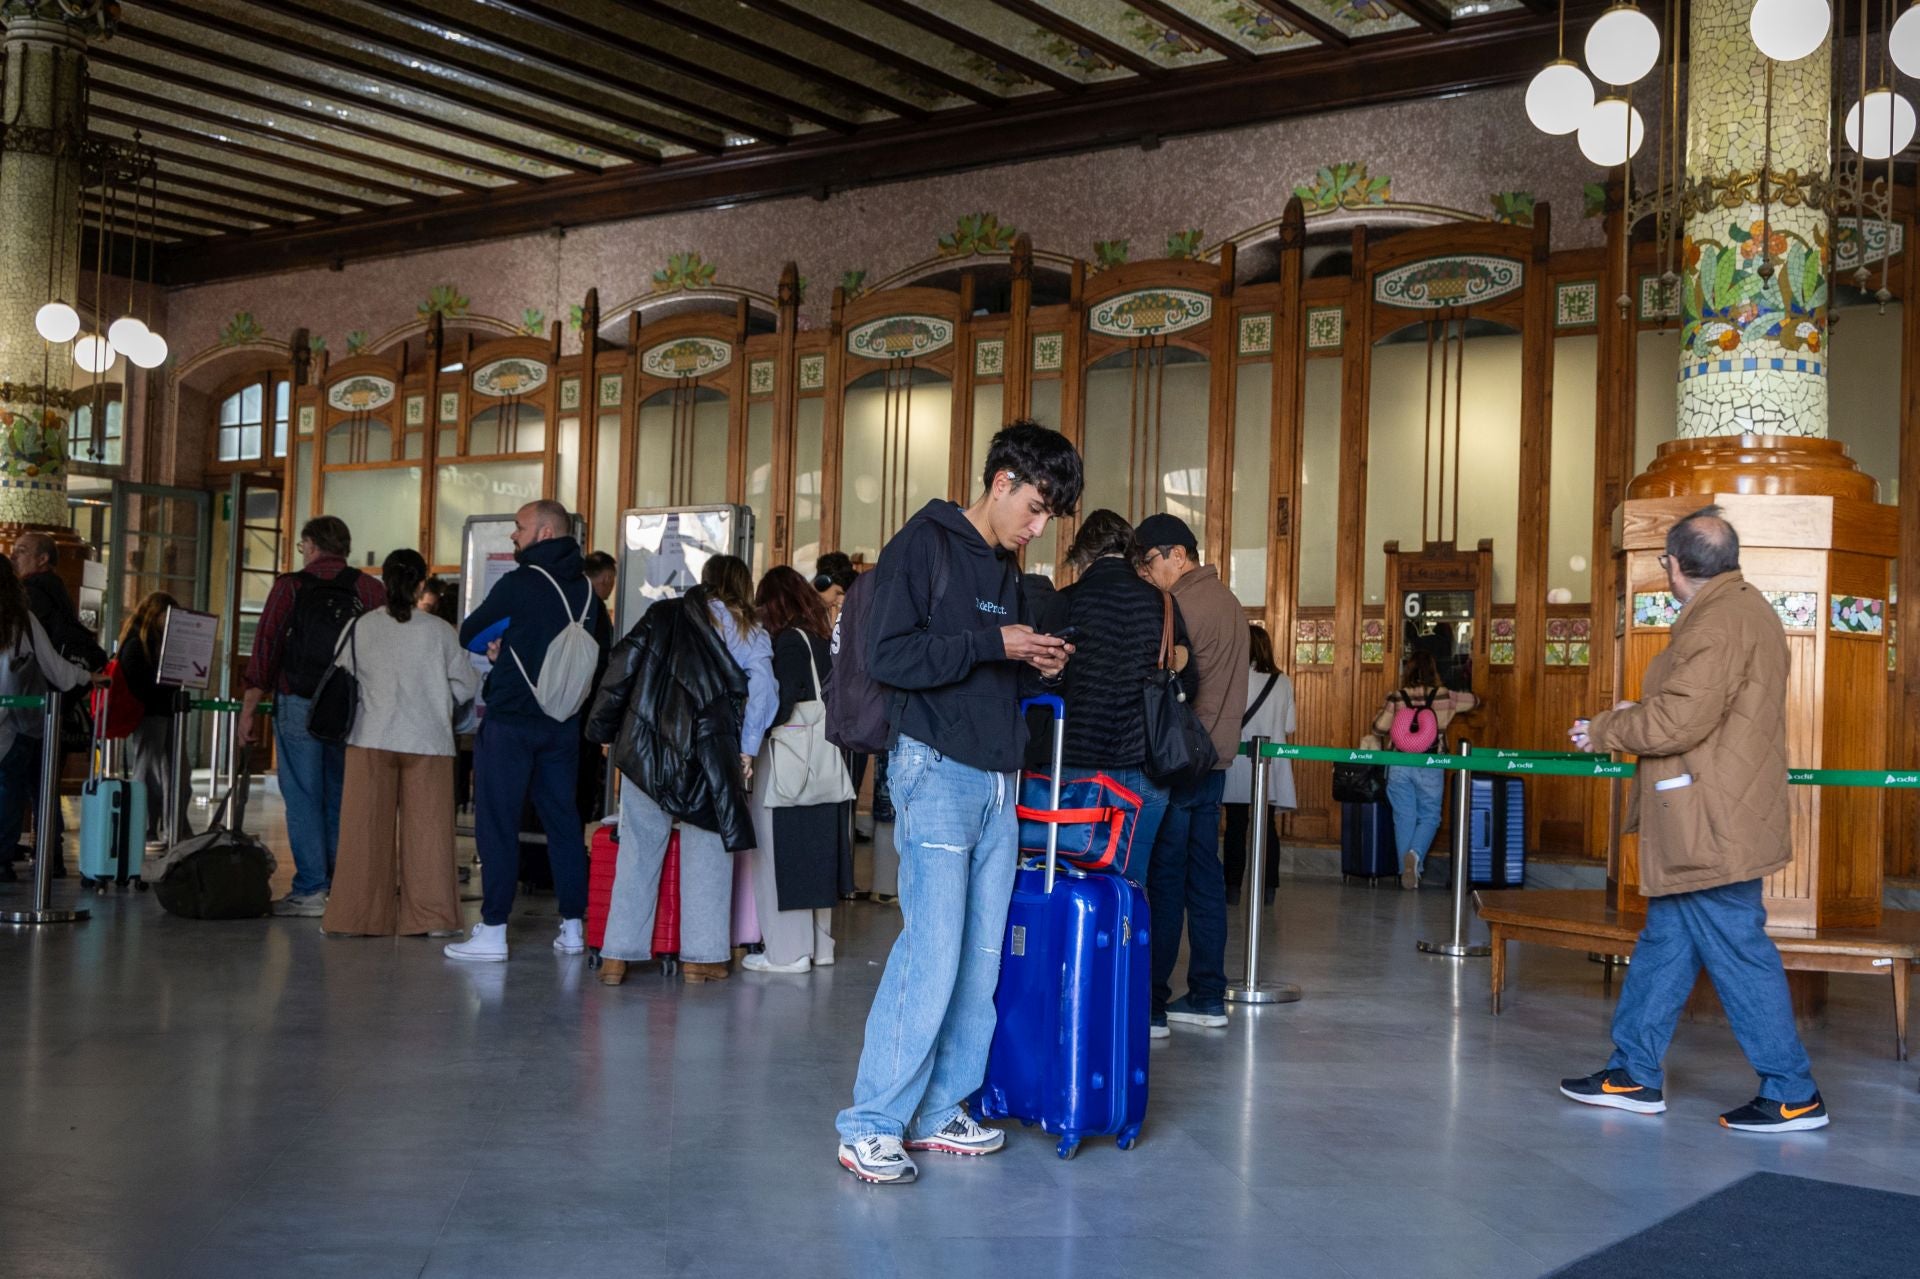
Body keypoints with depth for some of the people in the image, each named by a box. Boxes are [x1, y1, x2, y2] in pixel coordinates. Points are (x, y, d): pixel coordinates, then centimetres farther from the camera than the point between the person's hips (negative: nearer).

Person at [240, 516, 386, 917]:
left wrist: (248, 708, 1)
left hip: (299, 706, -3)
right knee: (340, 800, 10)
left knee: (303, 798, 1)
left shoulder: (290, 587, -2)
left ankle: (310, 890, 0)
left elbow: (265, 649, -3)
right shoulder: (370, 590, 4)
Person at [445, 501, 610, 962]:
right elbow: (601, 651, 17)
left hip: (510, 721, -6)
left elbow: (469, 633, -1)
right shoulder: (586, 590, 7)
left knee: (497, 824, 0)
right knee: (563, 821, 12)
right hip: (564, 726, 6)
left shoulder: (519, 584, -11)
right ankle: (573, 928, 16)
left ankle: (493, 932, -1)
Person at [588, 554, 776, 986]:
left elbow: (623, 668, 5)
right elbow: (762, 690, -4)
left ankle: (617, 957, 7)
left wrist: (603, 728, 11)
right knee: (706, 853, 8)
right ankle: (700, 956, 9)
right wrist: (747, 751, 2)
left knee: (638, 851, 7)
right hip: (709, 756, -1)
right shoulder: (751, 632, 6)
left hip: (645, 748, 2)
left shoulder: (663, 615, 10)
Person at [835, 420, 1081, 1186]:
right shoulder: (925, 544, -5)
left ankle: (937, 1111, 15)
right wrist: (991, 646, -17)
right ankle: (870, 1126, -5)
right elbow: (887, 655, -15)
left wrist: (1035, 665, 6)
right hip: (938, 773, -8)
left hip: (998, 780, 8)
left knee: (981, 956, 6)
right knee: (932, 949, -12)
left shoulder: (1007, 568, 19)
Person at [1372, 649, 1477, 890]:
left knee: (1404, 818, 10)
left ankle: (1408, 872, 11)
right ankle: (1415, 854, -14)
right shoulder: (1444, 697, -1)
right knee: (1429, 816, 12)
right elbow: (1474, 700, 16)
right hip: (1430, 768, -1)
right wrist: (1453, 698, 37)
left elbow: (1378, 729, -2)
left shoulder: (1396, 698, -2)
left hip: (1399, 766, 1)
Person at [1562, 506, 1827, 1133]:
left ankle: (1792, 1094, 7)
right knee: (1663, 945, 15)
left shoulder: (1717, 621, -19)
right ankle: (1635, 1074, 22)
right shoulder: (1746, 609, 15)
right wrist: (1640, 713, 19)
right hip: (1715, 823, 11)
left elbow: (1679, 721, -24)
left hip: (1713, 829, -11)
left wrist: (1607, 729, -9)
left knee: (1738, 954, -2)